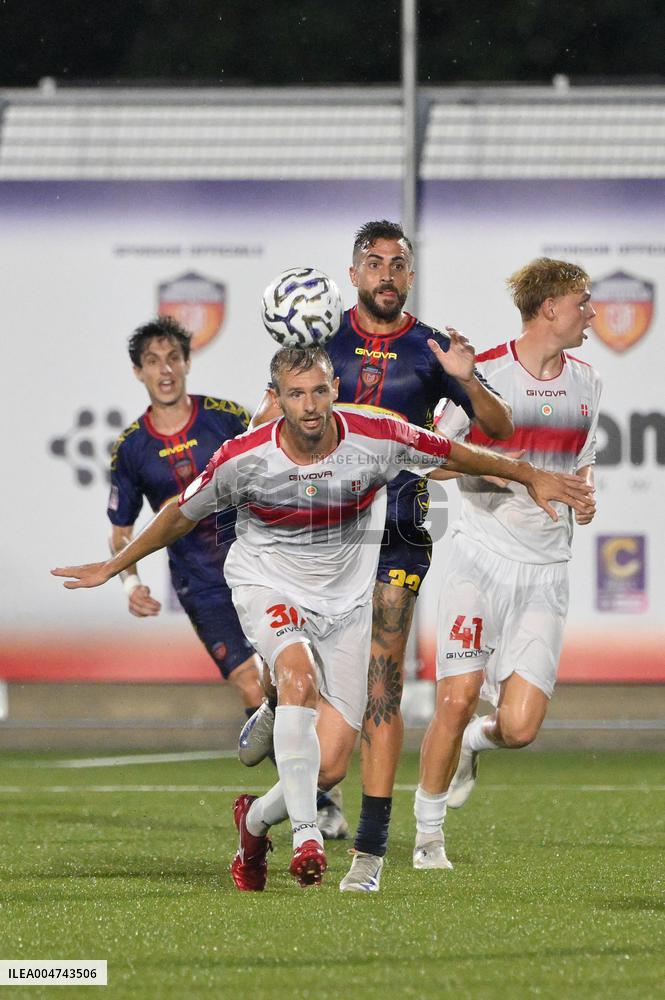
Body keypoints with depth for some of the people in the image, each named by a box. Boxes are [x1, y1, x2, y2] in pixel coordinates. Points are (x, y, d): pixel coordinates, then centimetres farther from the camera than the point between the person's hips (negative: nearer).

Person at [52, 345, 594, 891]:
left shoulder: (377, 437, -17)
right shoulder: (243, 458, -17)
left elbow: (455, 455, 1)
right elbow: (182, 515, 1)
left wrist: (529, 476, 9)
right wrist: (112, 567, 8)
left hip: (345, 601, 2)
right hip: (268, 589, -2)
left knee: (331, 766, -4)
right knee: (299, 673, -37)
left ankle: (257, 820, 28)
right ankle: (305, 833, -34)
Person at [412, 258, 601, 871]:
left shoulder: (586, 382, 11)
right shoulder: (484, 372, -5)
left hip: (545, 571, 4)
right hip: (482, 557, -4)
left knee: (519, 727, -8)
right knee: (457, 699, -11)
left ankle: (474, 743, 28)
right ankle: (428, 835, 8)